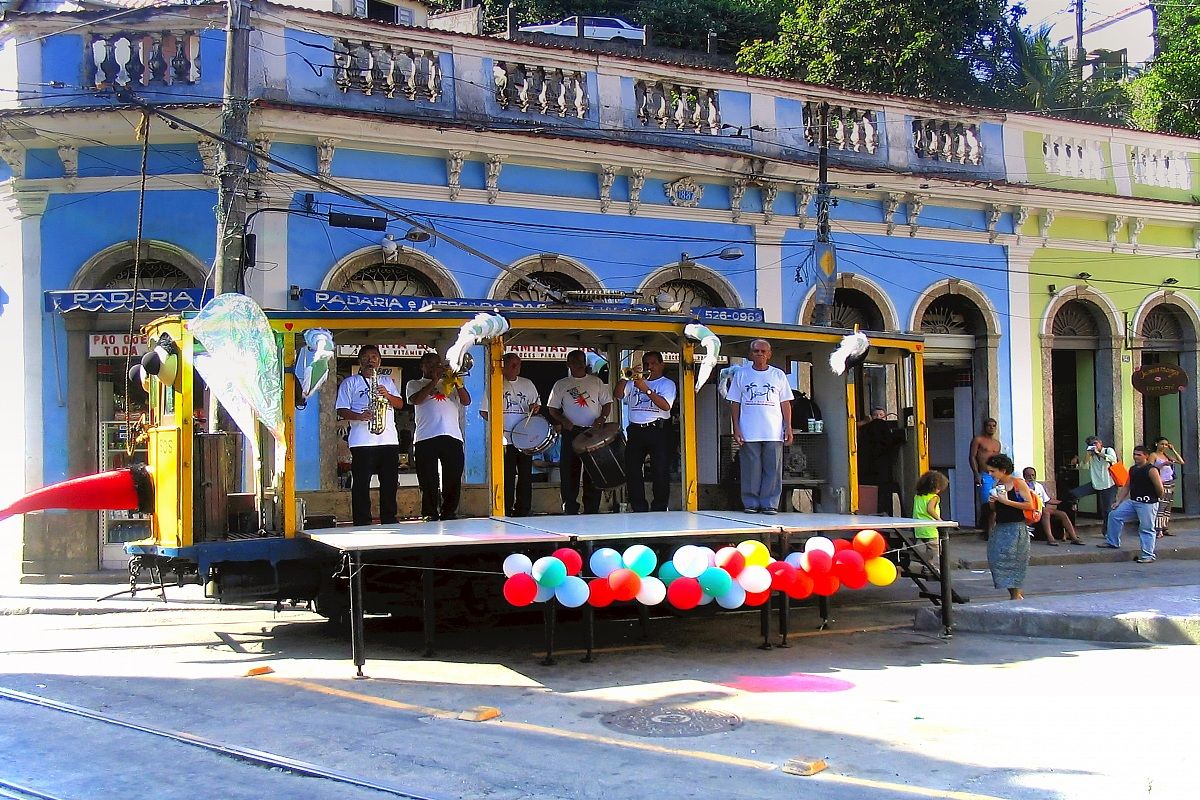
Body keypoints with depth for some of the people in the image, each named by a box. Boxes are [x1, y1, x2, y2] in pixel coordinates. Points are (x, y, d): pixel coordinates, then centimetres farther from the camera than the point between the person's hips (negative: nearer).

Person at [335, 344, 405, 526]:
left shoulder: (387, 381, 21)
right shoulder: (350, 382, 8)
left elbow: (400, 404, 12)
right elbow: (341, 410, 1)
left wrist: (388, 395, -8)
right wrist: (360, 416, -17)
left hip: (389, 441, 4)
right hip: (362, 442, -4)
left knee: (390, 483, 5)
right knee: (361, 483, -5)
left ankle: (389, 521, 14)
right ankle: (362, 523, -2)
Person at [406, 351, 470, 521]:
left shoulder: (449, 384, 25)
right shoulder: (414, 384, 17)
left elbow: (466, 401, 11)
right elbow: (416, 400, -4)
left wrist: (457, 382, -5)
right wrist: (435, 381, -5)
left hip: (453, 437, 3)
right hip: (426, 438, -3)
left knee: (453, 481, -1)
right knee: (429, 483, -5)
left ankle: (449, 514, 6)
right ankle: (430, 516, 0)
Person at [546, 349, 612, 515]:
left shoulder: (596, 382, 11)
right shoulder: (561, 385, 8)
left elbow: (607, 403, 11)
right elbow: (552, 408, 8)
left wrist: (602, 418, -7)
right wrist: (563, 421, -10)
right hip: (571, 432, -1)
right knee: (569, 471, -3)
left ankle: (592, 509, 8)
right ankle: (570, 509, 3)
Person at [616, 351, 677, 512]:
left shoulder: (667, 383, 6)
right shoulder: (634, 382, 19)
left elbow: (666, 405, -11)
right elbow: (619, 395, 6)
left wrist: (646, 390, -16)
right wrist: (625, 377, -7)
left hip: (658, 430, -4)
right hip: (636, 431, 4)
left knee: (661, 473, -8)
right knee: (632, 471, 1)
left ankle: (659, 509, 0)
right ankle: (639, 509, 9)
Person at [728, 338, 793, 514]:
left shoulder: (778, 375, 11)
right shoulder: (741, 374, 9)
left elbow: (785, 404, 11)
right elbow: (736, 404, 9)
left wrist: (788, 428, 2)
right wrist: (736, 428, 0)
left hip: (774, 433, 1)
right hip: (748, 432, -1)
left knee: (773, 469, -2)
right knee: (751, 469, -1)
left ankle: (769, 503, 3)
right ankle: (751, 503, 7)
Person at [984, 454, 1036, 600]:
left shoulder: (1018, 483, -8)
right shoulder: (995, 485, 11)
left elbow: (1030, 505, -16)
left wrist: (1007, 501, -18)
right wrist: (992, 503, -1)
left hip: (1015, 528, -7)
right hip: (999, 527, 7)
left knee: (1012, 561, -5)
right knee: (996, 560, 3)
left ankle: (1016, 595, 6)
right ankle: (1018, 593, 17)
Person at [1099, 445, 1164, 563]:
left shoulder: (1151, 470, -14)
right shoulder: (1132, 470, 12)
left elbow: (1159, 488, -14)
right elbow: (1127, 487, 17)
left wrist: (1157, 499, 3)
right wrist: (1118, 501, 12)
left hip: (1147, 504, -8)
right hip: (1132, 501, 8)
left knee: (1147, 529, -6)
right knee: (1114, 515, 6)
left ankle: (1148, 556, -2)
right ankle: (1112, 542, 17)